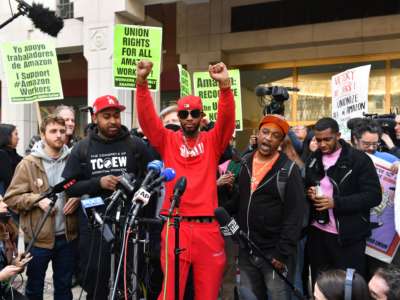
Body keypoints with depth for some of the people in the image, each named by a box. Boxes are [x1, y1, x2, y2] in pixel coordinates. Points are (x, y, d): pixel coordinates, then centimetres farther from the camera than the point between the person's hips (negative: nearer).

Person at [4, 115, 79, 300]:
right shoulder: (28, 163, -7)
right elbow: (12, 197, -8)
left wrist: (78, 198, -6)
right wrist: (37, 199, -21)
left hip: (67, 236, 3)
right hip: (38, 237, -2)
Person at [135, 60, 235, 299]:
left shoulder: (212, 141, 8)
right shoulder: (168, 140, 8)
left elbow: (227, 120, -7)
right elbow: (147, 117, -3)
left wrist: (225, 85, -23)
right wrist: (142, 82, -17)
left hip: (208, 227, 1)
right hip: (175, 225, -1)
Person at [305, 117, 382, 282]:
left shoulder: (359, 159, -10)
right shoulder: (313, 159, 8)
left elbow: (374, 196, -15)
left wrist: (336, 202, -22)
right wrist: (308, 193, -4)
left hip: (349, 236, -5)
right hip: (317, 233, 5)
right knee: (319, 282, 16)